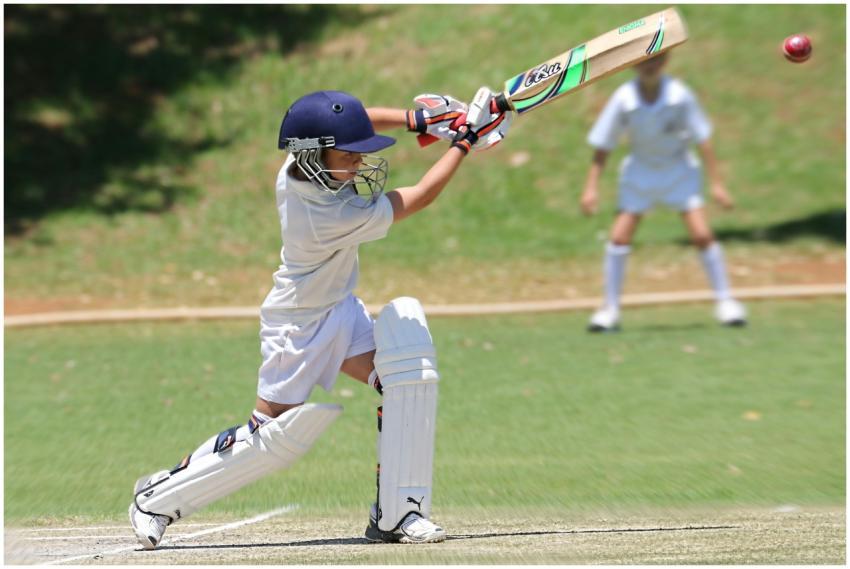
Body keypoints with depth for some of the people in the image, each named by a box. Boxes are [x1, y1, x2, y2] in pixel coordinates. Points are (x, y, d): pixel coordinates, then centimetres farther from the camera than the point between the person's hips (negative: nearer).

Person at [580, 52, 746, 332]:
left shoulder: (680, 95, -20)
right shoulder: (623, 99, -18)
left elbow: (702, 139, -13)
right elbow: (602, 146, -10)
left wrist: (717, 183, -13)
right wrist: (591, 187, -16)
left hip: (679, 169, -1)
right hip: (640, 170, 1)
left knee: (702, 234, -12)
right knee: (619, 237, -10)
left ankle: (725, 301, 4)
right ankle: (610, 309, 3)